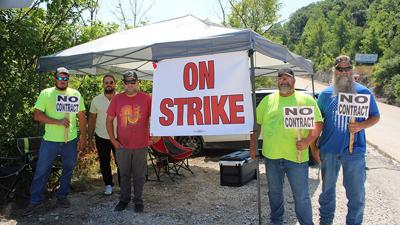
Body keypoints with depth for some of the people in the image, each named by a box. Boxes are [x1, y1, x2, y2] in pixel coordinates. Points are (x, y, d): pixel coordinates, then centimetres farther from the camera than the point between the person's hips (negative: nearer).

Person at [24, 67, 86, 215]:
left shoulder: (75, 94, 4)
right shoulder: (46, 93, -3)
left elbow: (82, 117, 8)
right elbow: (37, 115, -9)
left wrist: (83, 136, 5)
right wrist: (58, 122, -19)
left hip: (71, 140, 2)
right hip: (50, 140, -2)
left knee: (68, 169, 14)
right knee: (41, 171, 6)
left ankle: (62, 196, 31)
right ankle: (35, 201, 21)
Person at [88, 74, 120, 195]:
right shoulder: (96, 100, -2)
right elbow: (92, 120, 4)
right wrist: (90, 139, 3)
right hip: (101, 138, 2)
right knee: (104, 163, 14)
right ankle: (108, 184, 33)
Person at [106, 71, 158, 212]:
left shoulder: (146, 98, -6)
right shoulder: (117, 99, -1)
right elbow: (109, 120, 5)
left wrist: (155, 134, -10)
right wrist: (112, 139, 0)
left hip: (141, 145, -1)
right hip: (122, 145, 2)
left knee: (139, 175, 10)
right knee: (124, 174, 16)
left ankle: (138, 201, 27)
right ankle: (124, 199, 33)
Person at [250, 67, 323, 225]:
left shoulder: (306, 99, 0)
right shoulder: (267, 100, 7)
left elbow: (318, 123, -3)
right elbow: (257, 123, 11)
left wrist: (308, 140, -18)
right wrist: (252, 144, 7)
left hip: (296, 157, -3)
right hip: (271, 156, 3)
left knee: (301, 196, 4)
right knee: (274, 193, 18)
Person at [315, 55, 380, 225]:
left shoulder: (363, 92, -1)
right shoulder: (325, 94, 2)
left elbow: (375, 117, 4)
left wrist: (361, 126, -17)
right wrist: (315, 147, 3)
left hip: (354, 151, -1)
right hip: (329, 150, 2)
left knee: (356, 192, 7)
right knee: (327, 189, 16)